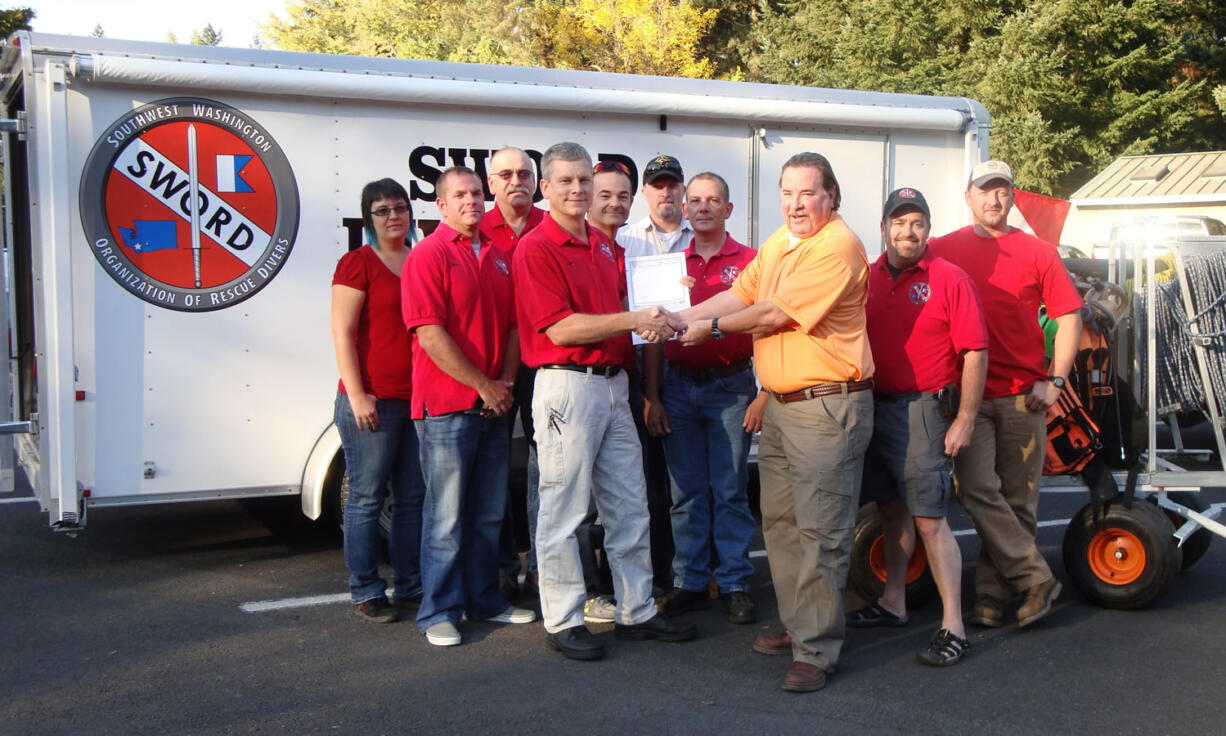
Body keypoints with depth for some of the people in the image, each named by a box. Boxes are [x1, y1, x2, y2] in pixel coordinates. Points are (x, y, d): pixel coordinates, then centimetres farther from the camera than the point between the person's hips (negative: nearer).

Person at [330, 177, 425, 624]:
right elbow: (342, 332, -7)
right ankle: (366, 593, 10)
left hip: (421, 398, 6)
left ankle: (409, 587, 20)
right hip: (373, 400, -6)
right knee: (367, 496, 0)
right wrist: (357, 394, -13)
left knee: (413, 497, 10)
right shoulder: (358, 263, -3)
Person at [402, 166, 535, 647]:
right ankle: (440, 613, 8)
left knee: (489, 513, 14)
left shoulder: (498, 257, 14)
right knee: (447, 517, -2)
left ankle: (485, 601, 25)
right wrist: (483, 385, -13)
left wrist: (507, 383, -1)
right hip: (446, 405, -7)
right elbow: (430, 335, -15)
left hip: (495, 407, 7)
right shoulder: (428, 256, -8)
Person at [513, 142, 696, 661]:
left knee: (630, 507, 12)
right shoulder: (535, 248, -9)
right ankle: (563, 622, 10)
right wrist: (634, 320, -19)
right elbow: (559, 328, -17)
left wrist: (651, 321, 6)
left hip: (612, 382, 8)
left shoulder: (603, 245, 16)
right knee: (564, 510, -1)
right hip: (567, 386, -8)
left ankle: (637, 612, 23)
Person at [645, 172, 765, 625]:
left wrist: (762, 396, -9)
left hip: (730, 387, -3)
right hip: (678, 388, 3)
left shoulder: (749, 262, 0)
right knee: (686, 493, 7)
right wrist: (652, 398, 3)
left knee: (730, 492, 2)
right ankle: (689, 583, 16)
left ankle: (735, 584, 11)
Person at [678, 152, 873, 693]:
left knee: (820, 532, -5)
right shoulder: (777, 242, 15)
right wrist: (680, 319, 1)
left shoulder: (837, 246, -15)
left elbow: (777, 313, -17)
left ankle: (816, 651, 1)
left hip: (828, 405, -10)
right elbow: (740, 294, 14)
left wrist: (714, 326, -4)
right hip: (780, 403, 10)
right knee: (778, 521, 16)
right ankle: (798, 626, 29)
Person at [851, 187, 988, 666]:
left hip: (923, 410, -6)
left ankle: (953, 627, -3)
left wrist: (964, 421, -13)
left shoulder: (949, 280, -7)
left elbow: (975, 353, -9)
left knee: (930, 521, -8)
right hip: (876, 407, 6)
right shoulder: (867, 279, 9)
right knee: (891, 509, 16)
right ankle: (893, 602, 29)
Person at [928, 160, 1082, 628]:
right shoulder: (942, 250, 7)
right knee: (977, 490, -13)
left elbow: (1069, 317, 7)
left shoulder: (1037, 252, 8)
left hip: (1023, 396, 1)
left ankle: (992, 596, 12)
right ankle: (1036, 579, -3)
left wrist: (1054, 381, -3)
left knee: (1017, 499, 2)